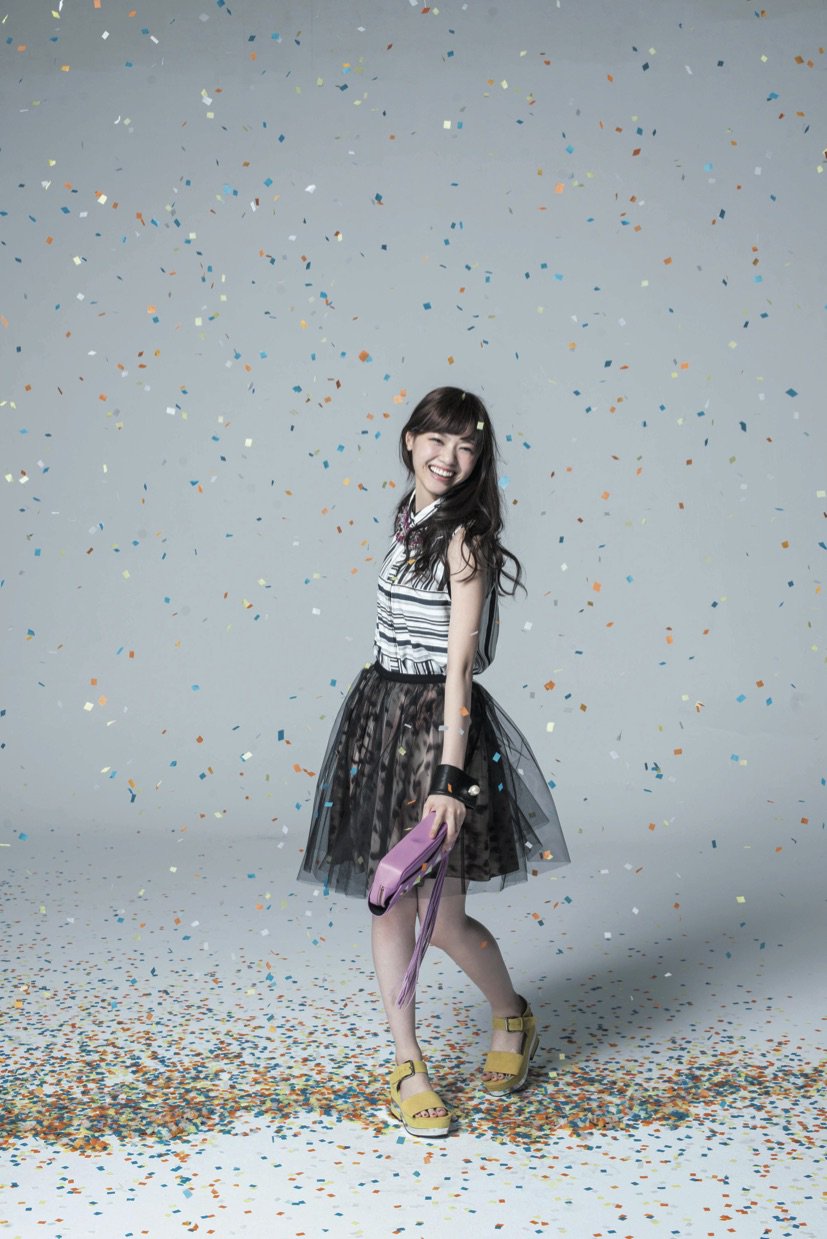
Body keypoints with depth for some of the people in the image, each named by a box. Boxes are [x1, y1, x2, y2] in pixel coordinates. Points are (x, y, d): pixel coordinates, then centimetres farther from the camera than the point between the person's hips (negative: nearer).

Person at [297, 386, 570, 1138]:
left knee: (443, 919, -2)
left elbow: (460, 661, -19)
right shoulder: (410, 519, 10)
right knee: (389, 902, 9)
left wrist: (448, 777, -23)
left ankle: (513, 1018, 28)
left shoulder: (464, 537, -14)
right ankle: (408, 1065, 21)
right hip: (381, 713, 7)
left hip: (436, 723, -7)